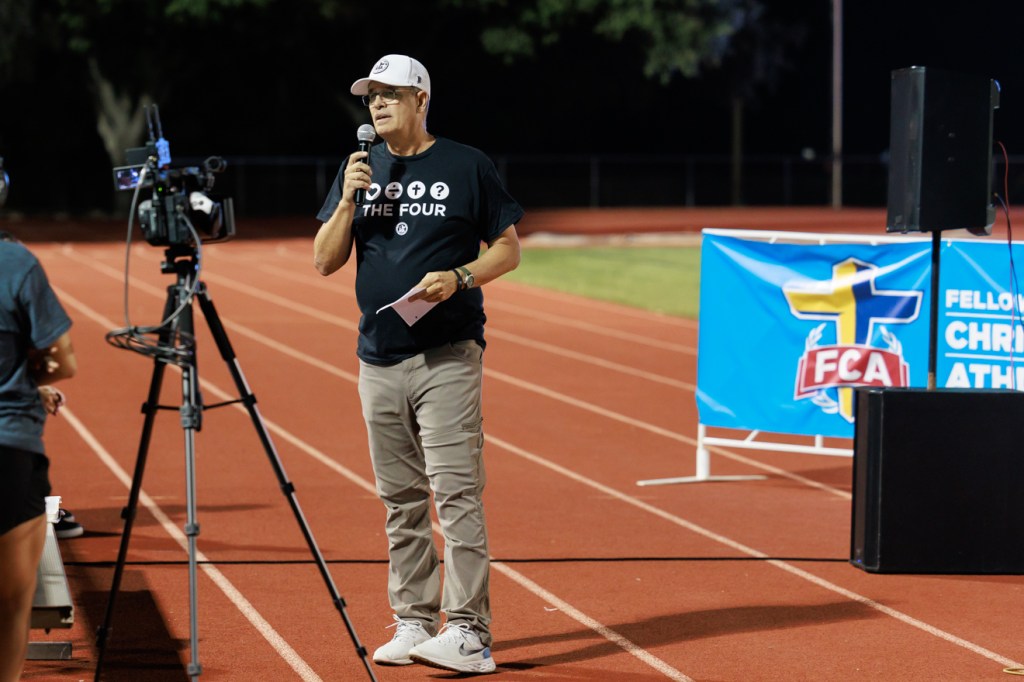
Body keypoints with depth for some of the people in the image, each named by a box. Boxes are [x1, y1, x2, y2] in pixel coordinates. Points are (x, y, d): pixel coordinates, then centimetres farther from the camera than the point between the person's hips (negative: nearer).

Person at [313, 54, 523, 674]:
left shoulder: (467, 166, 0)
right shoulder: (362, 169, 12)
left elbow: (508, 249, 3)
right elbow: (325, 262, 7)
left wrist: (460, 277, -15)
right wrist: (349, 200, -8)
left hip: (448, 357, -5)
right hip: (380, 360, 5)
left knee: (456, 492, -11)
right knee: (401, 500, 9)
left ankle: (468, 634, -12)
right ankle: (413, 624, 16)